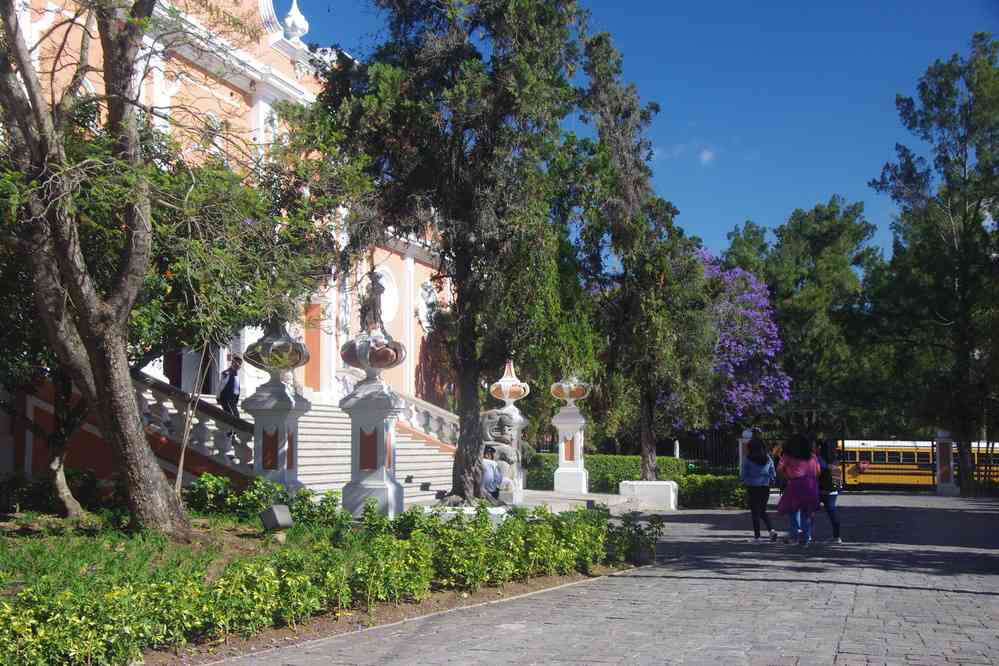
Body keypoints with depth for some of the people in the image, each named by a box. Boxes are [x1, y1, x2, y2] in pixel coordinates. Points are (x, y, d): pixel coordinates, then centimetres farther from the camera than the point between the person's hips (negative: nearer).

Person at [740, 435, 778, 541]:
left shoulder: (748, 459, -11)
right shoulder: (768, 458, 2)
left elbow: (743, 474, -8)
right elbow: (773, 474, 5)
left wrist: (744, 481, 12)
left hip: (752, 488, -4)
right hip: (765, 488, 4)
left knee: (755, 512, 6)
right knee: (763, 511, 18)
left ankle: (757, 536, 8)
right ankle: (772, 530, 0)